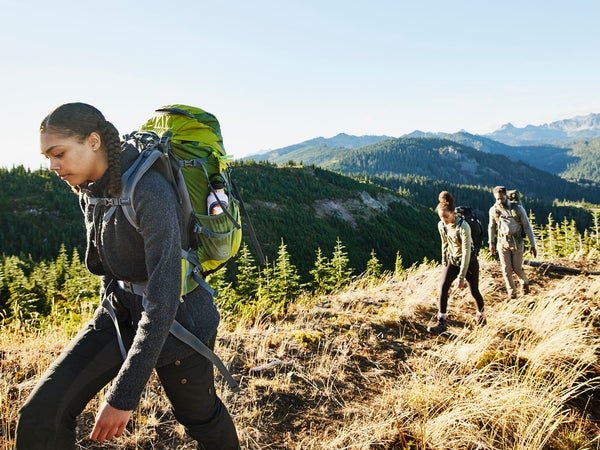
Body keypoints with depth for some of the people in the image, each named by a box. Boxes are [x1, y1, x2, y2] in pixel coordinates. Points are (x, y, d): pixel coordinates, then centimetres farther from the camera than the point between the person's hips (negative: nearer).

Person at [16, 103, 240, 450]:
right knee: (42, 413, -7)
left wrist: (124, 395, -32)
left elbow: (164, 299, -33)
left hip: (175, 317, -6)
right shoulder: (91, 190, -3)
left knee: (201, 416, 16)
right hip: (121, 310, 7)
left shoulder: (151, 194, -29)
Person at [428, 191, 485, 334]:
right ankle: (441, 322, -7)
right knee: (442, 288, -12)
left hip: (469, 261, -5)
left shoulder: (463, 227, -28)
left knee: (474, 291, 11)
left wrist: (461, 277, -28)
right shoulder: (441, 225, -9)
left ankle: (480, 315, 39)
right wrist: (444, 264, 12)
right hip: (452, 260, 5)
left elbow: (466, 252, -28)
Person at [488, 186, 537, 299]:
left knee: (517, 268, 2)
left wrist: (532, 245, -8)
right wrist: (491, 242, 16)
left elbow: (527, 227, -6)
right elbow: (491, 227, 14)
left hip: (517, 242, -2)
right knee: (506, 269, -1)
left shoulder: (518, 208, -9)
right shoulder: (493, 210, -2)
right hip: (502, 243, 2)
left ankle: (525, 282, 34)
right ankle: (512, 292, 13)